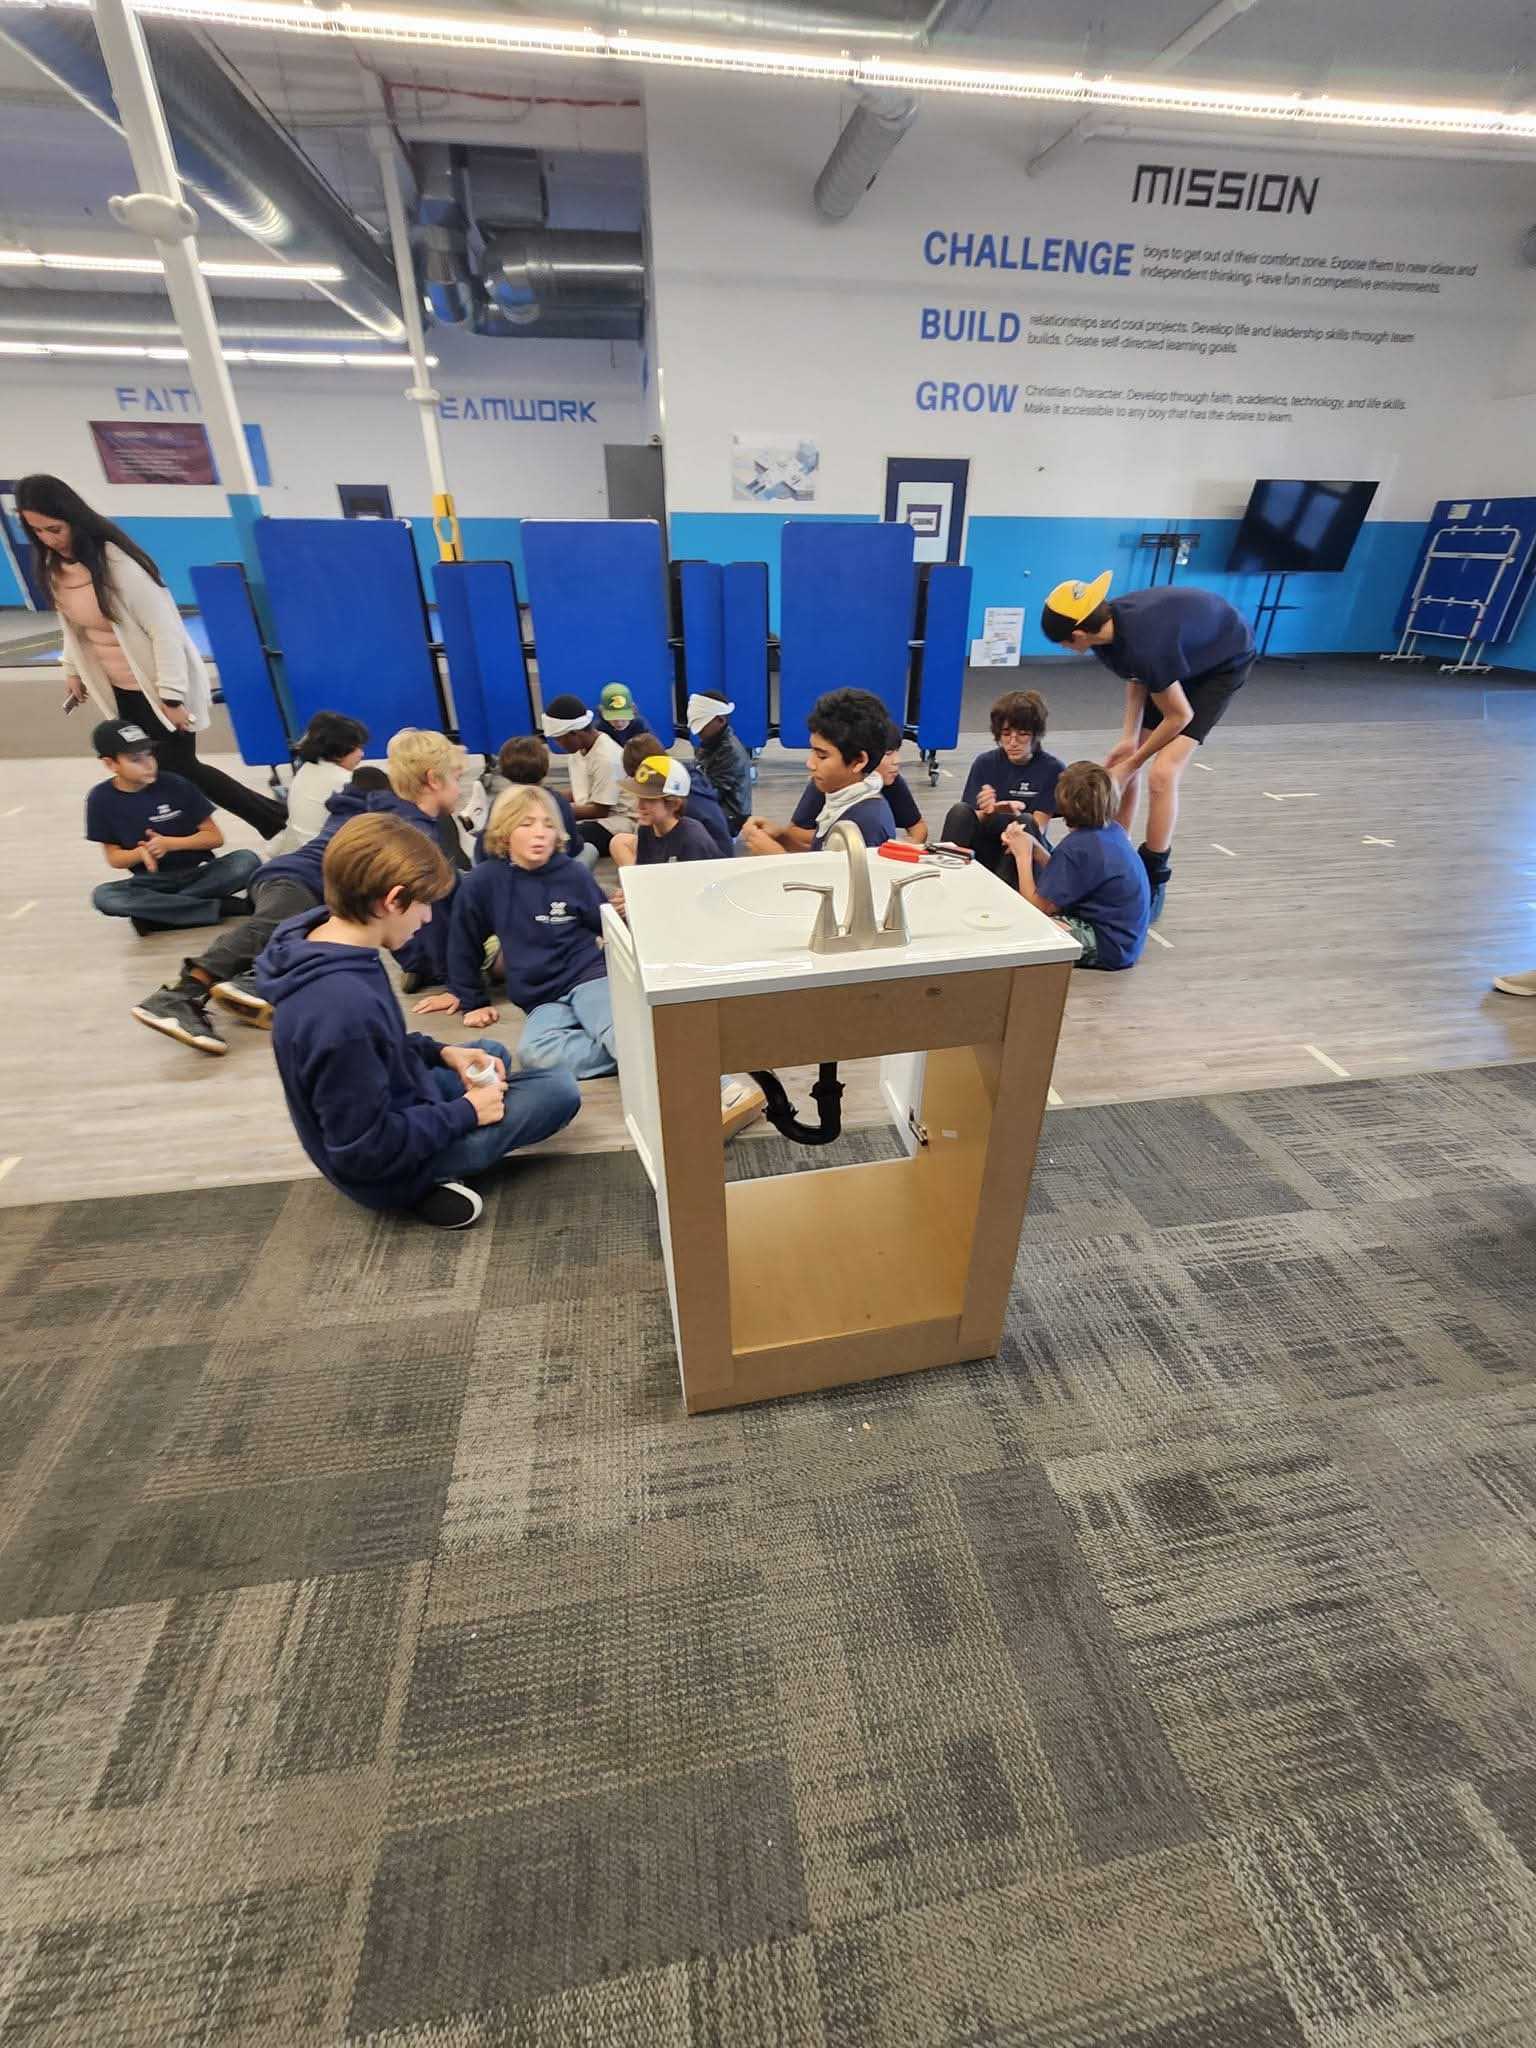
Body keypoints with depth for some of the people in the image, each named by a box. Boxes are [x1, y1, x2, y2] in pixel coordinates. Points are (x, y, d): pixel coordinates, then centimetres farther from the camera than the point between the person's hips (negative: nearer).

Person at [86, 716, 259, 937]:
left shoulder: (175, 786, -8)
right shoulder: (102, 799, -3)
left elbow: (215, 837, -4)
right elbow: (114, 858, 2)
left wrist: (169, 843, -18)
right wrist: (141, 853, -20)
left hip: (197, 873, -1)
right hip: (152, 882, 1)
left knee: (248, 861, -28)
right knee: (102, 896, -30)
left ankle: (156, 910, -21)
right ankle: (221, 907, -28)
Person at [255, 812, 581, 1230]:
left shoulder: (319, 941, -8)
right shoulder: (343, 1006, -37)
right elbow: (366, 1150, -29)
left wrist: (441, 1052, 0)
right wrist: (465, 1113, -18)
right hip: (391, 1167, -9)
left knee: (491, 1052, 27)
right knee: (560, 1092, -3)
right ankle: (432, 1180, 0)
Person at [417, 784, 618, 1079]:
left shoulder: (573, 874, 0)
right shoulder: (482, 882, -1)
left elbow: (608, 927, 14)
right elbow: (465, 944, 13)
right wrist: (471, 999, 18)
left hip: (588, 976, -1)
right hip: (542, 999, 1)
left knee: (615, 1030, -36)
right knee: (532, 1053, -32)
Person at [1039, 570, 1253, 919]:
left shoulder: (1143, 646, -39)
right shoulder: (1109, 624, -16)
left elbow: (1180, 715, -27)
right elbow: (1136, 678, 1)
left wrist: (1132, 762, -15)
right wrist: (1130, 737, -8)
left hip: (1225, 661, -8)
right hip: (1185, 651, 8)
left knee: (1162, 773, -19)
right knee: (1120, 763, 3)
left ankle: (1152, 887, -6)